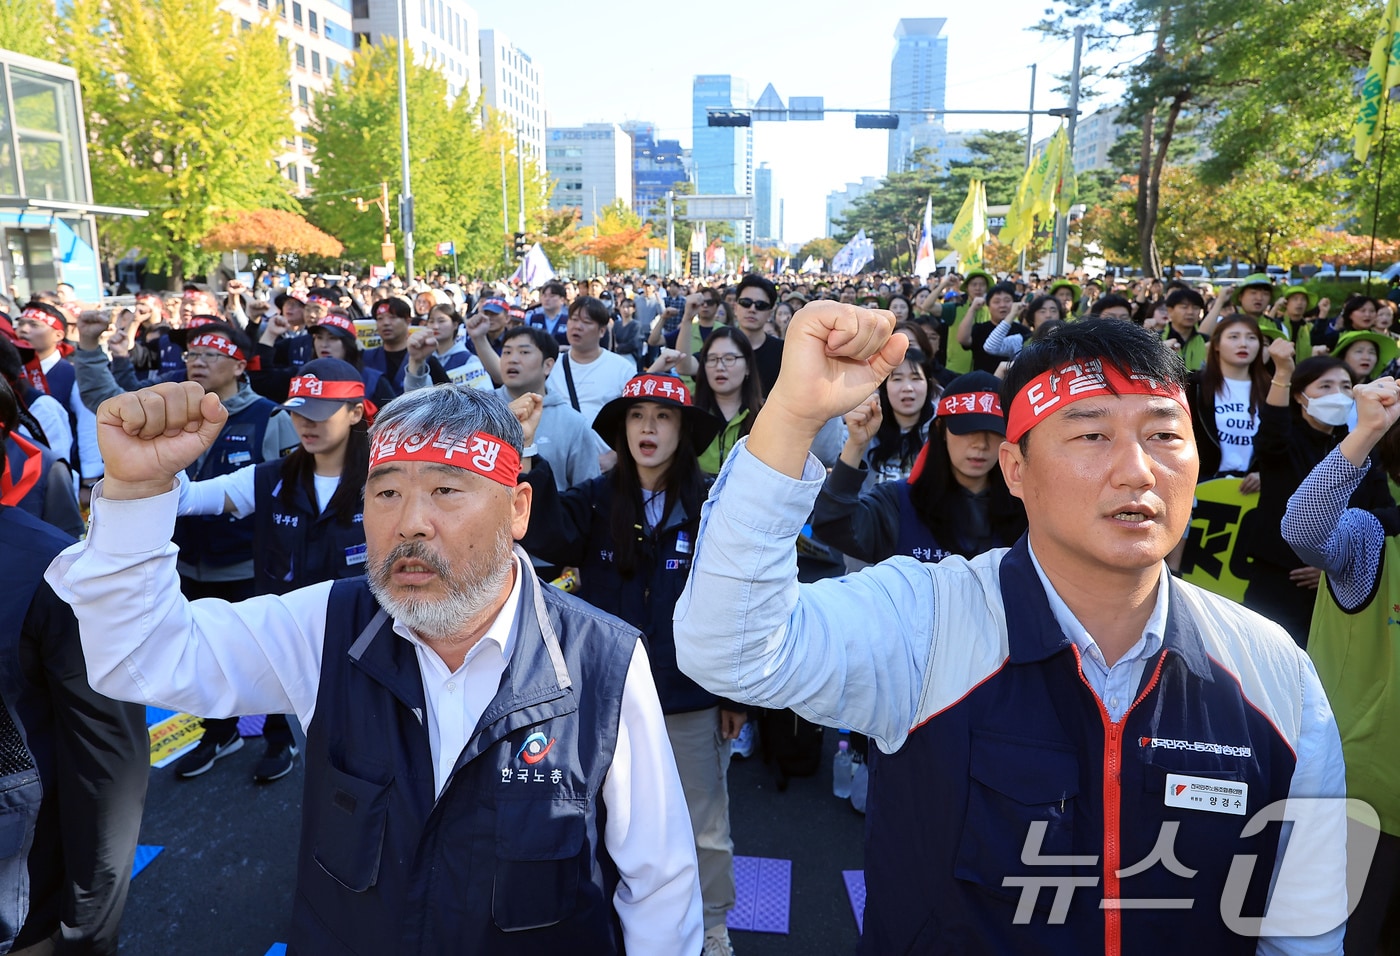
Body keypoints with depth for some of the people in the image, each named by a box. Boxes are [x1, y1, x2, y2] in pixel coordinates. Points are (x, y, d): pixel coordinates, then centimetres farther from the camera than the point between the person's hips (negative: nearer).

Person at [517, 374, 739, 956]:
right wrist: (527, 460, -41)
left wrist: (738, 693, -3)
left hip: (690, 700, -2)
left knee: (703, 825, 17)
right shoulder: (597, 501, -6)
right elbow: (546, 536, -25)